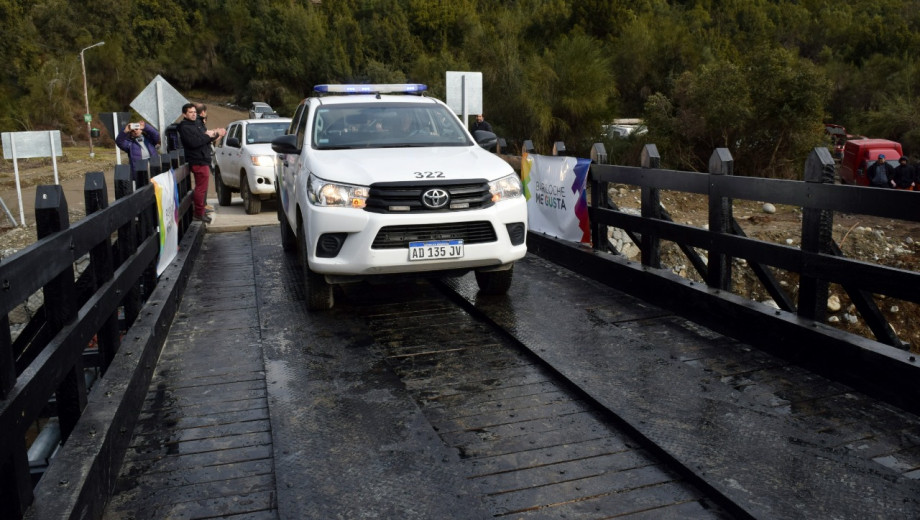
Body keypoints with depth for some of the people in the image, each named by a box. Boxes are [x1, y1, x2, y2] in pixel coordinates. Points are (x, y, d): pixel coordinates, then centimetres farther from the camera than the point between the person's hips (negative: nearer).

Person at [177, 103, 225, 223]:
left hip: (204, 160, 10)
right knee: (201, 188, -10)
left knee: (201, 188, 15)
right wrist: (208, 136, -16)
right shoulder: (184, 127, -9)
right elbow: (193, 143, -22)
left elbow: (206, 139, 23)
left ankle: (201, 211, 23)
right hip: (198, 161, -10)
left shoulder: (196, 124, 21)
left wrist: (216, 134, 5)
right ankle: (199, 214, -6)